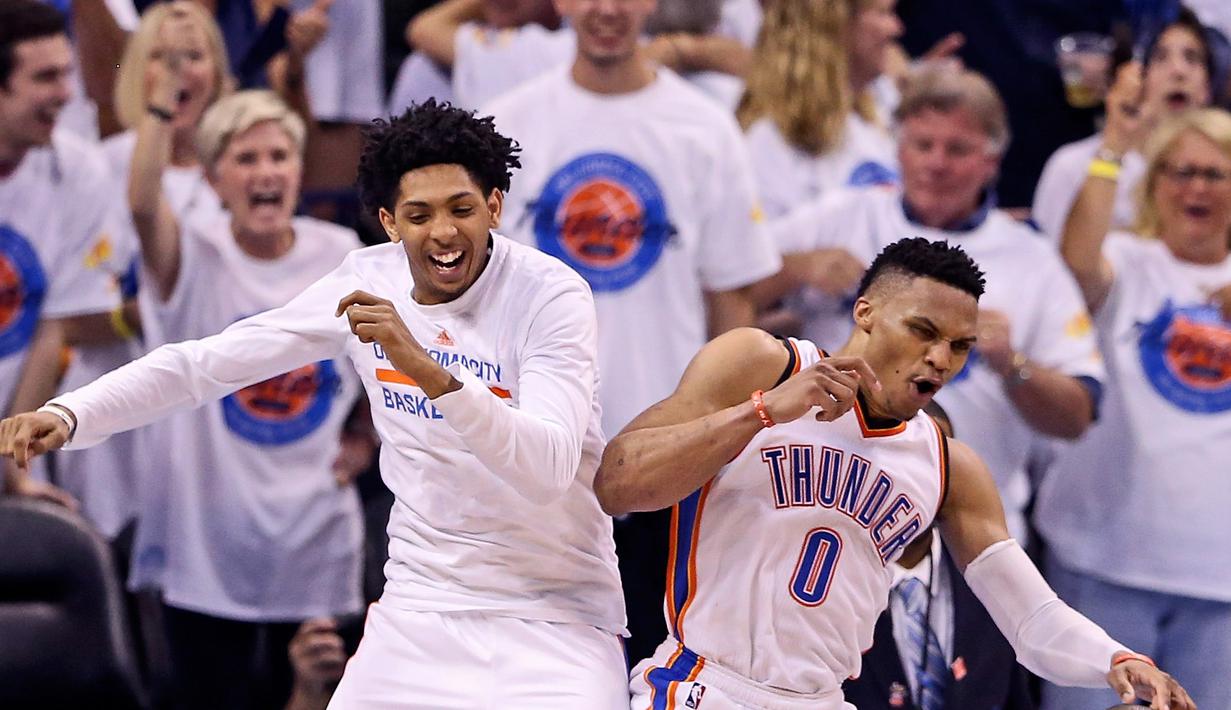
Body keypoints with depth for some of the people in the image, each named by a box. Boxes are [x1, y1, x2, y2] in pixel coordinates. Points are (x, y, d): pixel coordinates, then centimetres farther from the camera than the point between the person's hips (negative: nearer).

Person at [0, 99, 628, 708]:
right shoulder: (366, 282, -1)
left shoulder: (552, 295, -15)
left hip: (552, 614, -4)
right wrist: (67, 414, -14)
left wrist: (426, 369, -41)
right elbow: (207, 362, 0)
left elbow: (548, 469, -29)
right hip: (419, 609, 4)